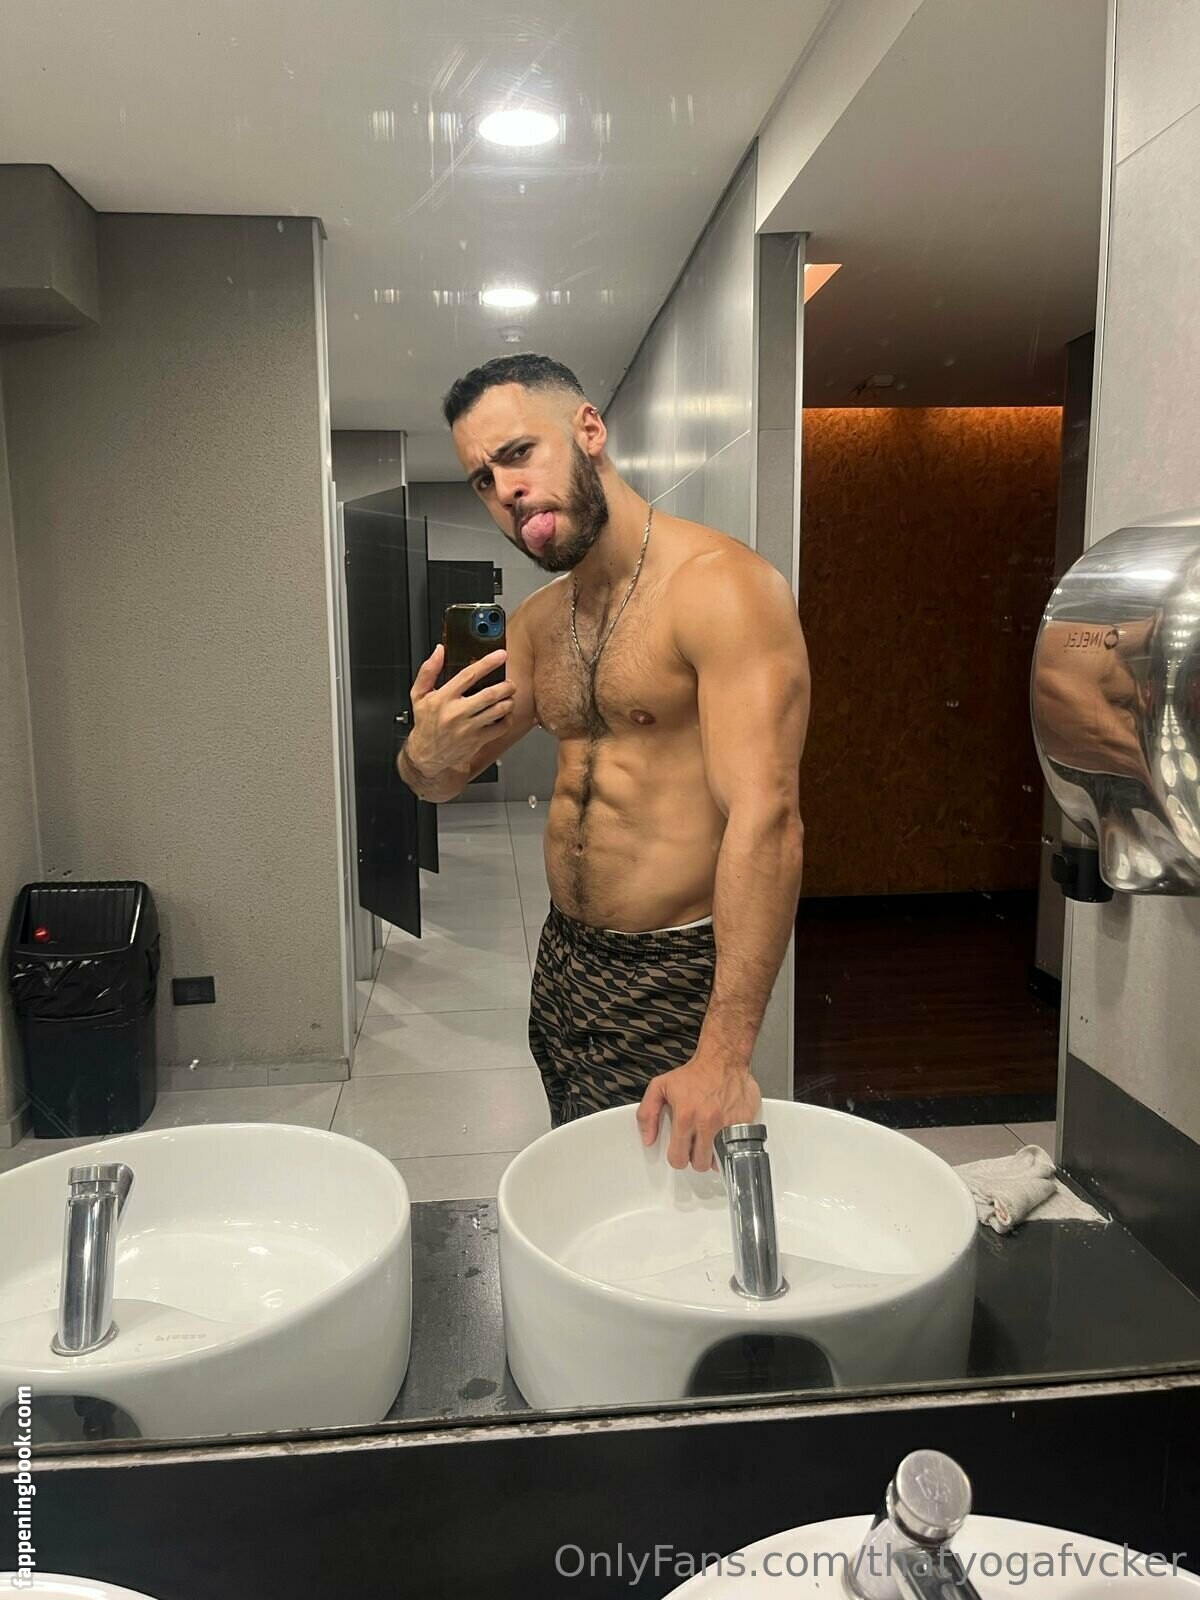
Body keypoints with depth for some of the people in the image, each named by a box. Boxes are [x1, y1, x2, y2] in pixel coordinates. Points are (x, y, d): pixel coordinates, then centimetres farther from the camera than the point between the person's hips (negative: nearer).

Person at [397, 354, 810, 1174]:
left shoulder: (722, 586, -18)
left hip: (673, 977, -7)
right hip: (564, 958, 8)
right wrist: (429, 752, -13)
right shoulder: (537, 623, 8)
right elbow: (441, 782, 13)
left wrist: (725, 1055, -33)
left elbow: (766, 819, -27)